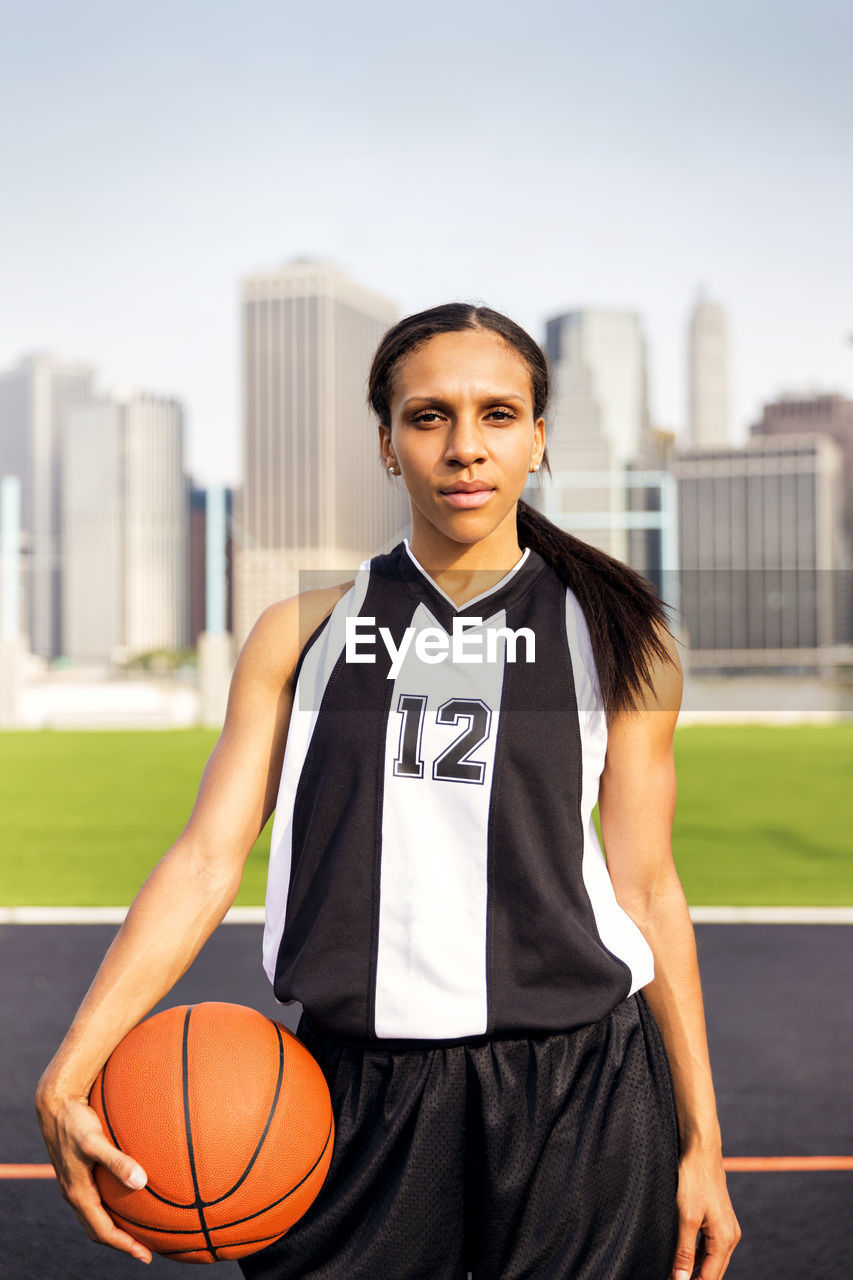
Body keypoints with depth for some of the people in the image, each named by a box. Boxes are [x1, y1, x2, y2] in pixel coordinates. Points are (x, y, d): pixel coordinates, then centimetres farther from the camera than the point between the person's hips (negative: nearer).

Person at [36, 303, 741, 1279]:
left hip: (577, 1099, 0)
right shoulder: (302, 631, 4)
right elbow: (207, 856, -1)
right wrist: (67, 1077, -12)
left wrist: (701, 1145, 4)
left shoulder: (616, 636, 2)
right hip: (356, 1097, 1)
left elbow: (648, 891, 4)